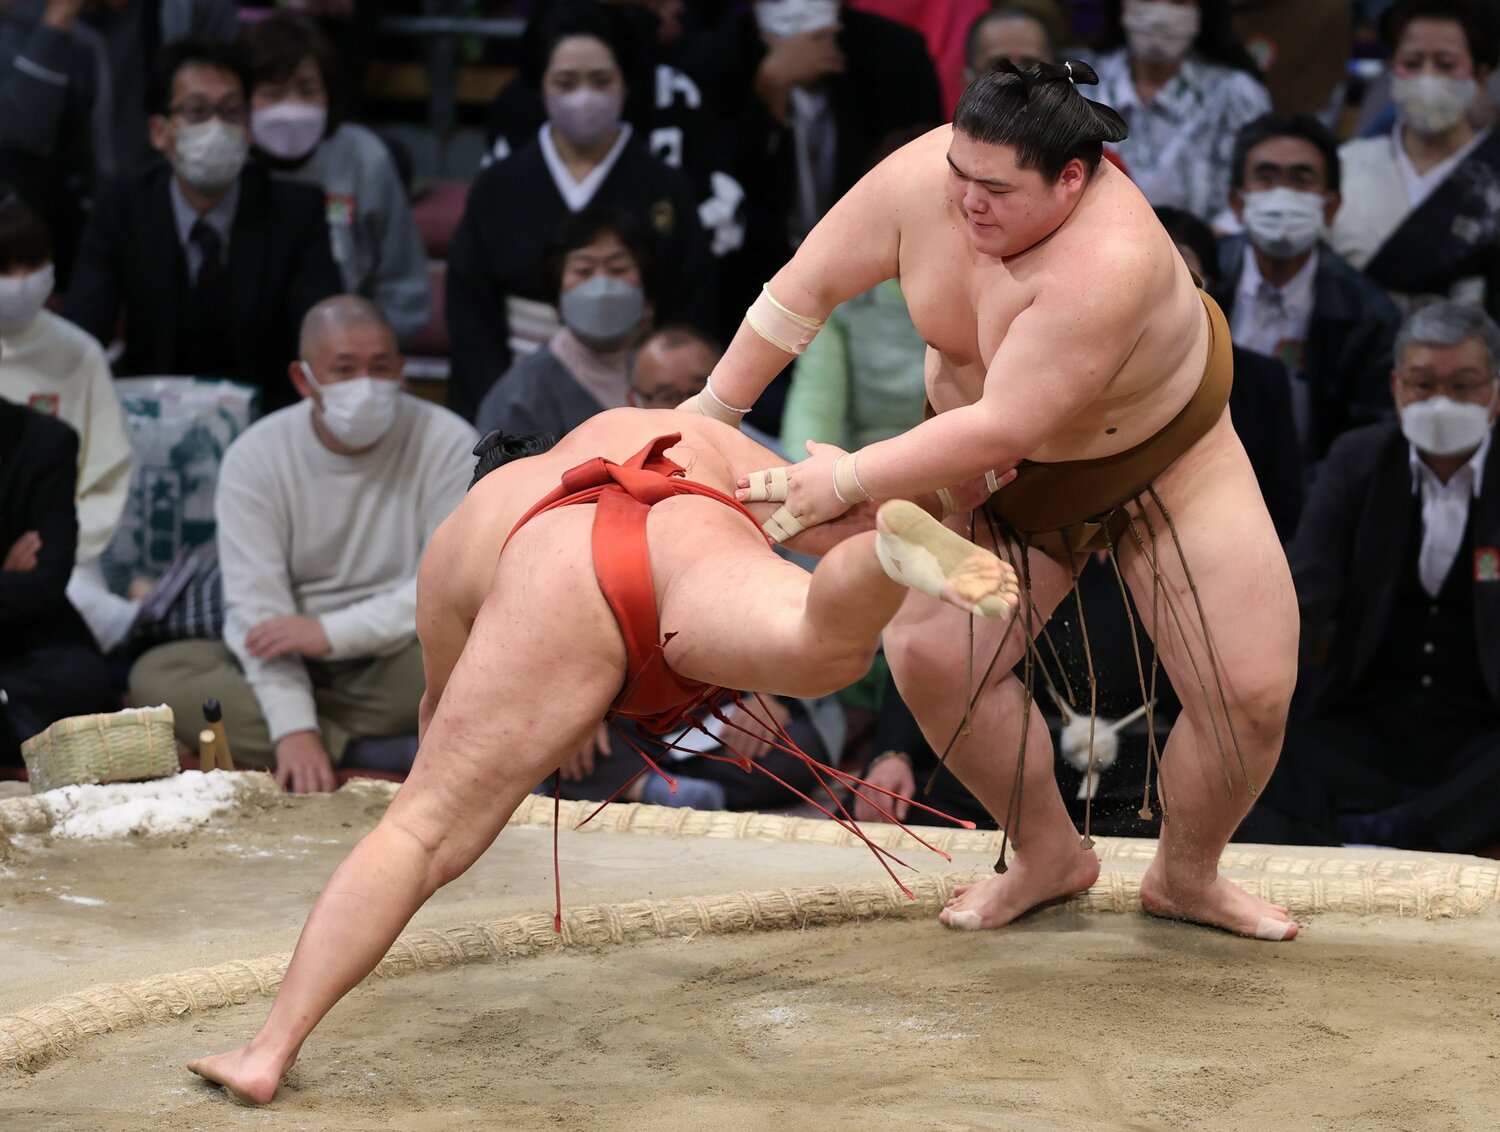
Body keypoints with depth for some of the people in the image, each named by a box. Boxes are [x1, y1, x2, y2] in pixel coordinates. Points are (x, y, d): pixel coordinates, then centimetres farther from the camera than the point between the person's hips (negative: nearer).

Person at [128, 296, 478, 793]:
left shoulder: (446, 444, -8)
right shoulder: (255, 457, -6)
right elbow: (258, 610, -14)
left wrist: (332, 632, -22)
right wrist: (293, 727, -27)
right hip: (290, 672, 3)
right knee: (155, 674, -22)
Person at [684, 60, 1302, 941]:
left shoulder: (1108, 264, -41)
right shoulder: (925, 178, -25)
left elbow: (1001, 430, -40)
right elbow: (810, 284, -13)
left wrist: (850, 481, -35)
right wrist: (715, 408, -8)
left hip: (1165, 458, -4)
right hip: (1004, 473, 4)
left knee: (1253, 689, -11)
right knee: (929, 655, -11)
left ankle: (1186, 878, 17)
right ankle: (1050, 858, 12)